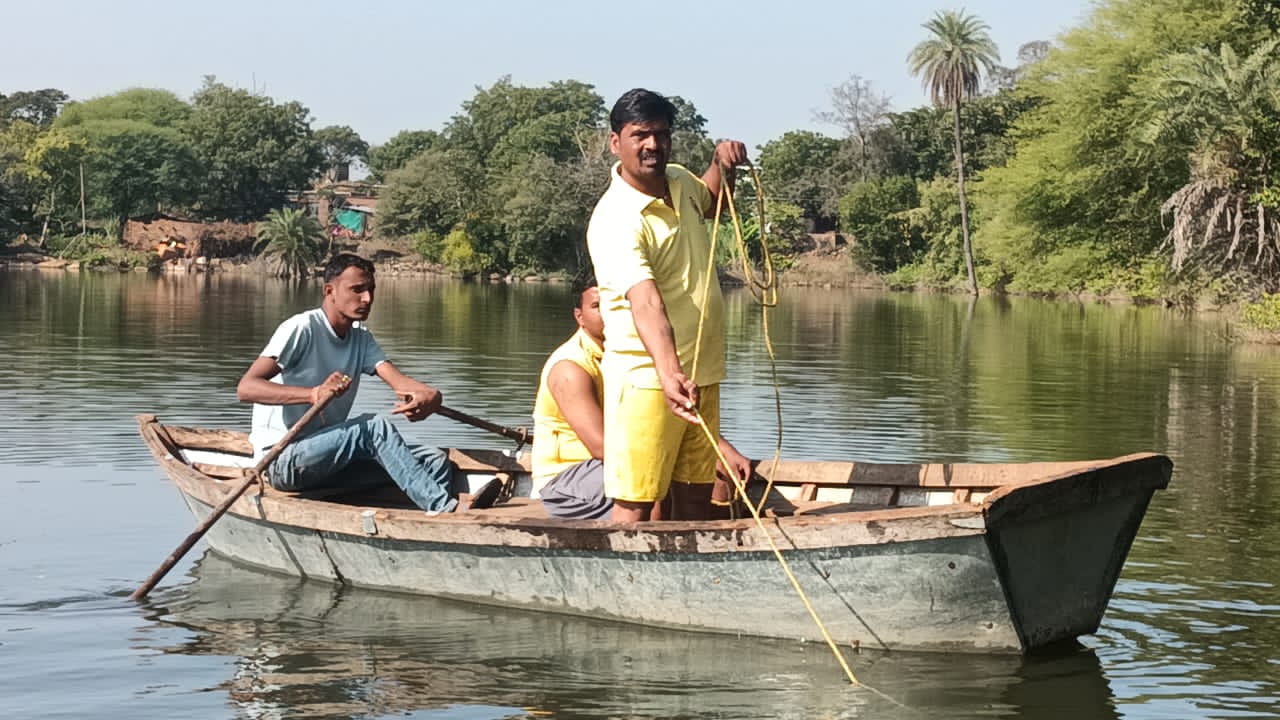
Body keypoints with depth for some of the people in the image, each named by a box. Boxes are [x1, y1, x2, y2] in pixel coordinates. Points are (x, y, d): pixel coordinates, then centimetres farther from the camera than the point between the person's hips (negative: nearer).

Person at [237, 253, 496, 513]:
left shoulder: (360, 338, 12)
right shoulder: (302, 329, -12)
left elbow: (398, 380, -6)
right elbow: (245, 388, -24)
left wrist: (430, 396, -31)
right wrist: (313, 394, -40)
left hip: (327, 459, 8)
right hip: (281, 461, -8)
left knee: (436, 461, -9)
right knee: (375, 427, -30)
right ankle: (446, 508, -33)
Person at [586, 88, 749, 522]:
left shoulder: (679, 181, 5)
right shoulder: (616, 220, -22)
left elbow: (708, 202, 32)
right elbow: (645, 301, -37)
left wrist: (723, 166, 10)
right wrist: (669, 373, -51)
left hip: (700, 372, 8)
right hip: (647, 380, -8)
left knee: (696, 495, 15)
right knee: (634, 503, -7)